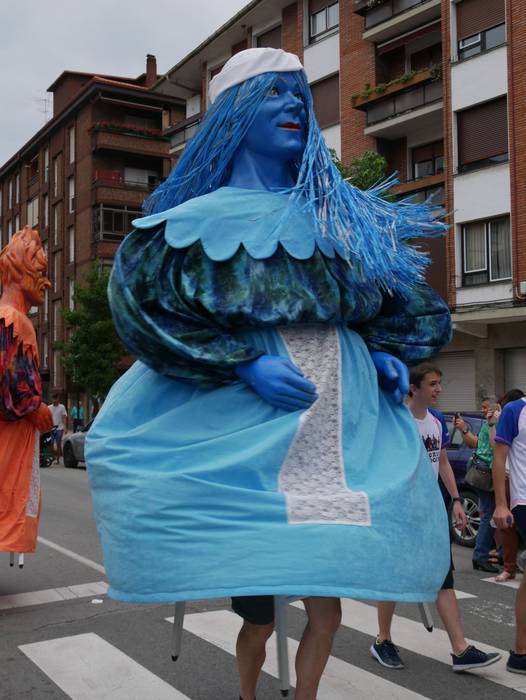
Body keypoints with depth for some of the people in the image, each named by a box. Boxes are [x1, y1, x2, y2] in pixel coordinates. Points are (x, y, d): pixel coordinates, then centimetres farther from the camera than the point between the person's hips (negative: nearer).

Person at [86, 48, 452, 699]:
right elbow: (139, 300, -7)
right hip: (249, 432, -3)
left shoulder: (345, 217, 15)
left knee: (326, 607, 4)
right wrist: (244, 364, -16)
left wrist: (389, 353, 3)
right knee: (257, 614, 3)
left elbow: (407, 296, 23)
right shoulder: (206, 219, 3)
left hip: (343, 436, 4)